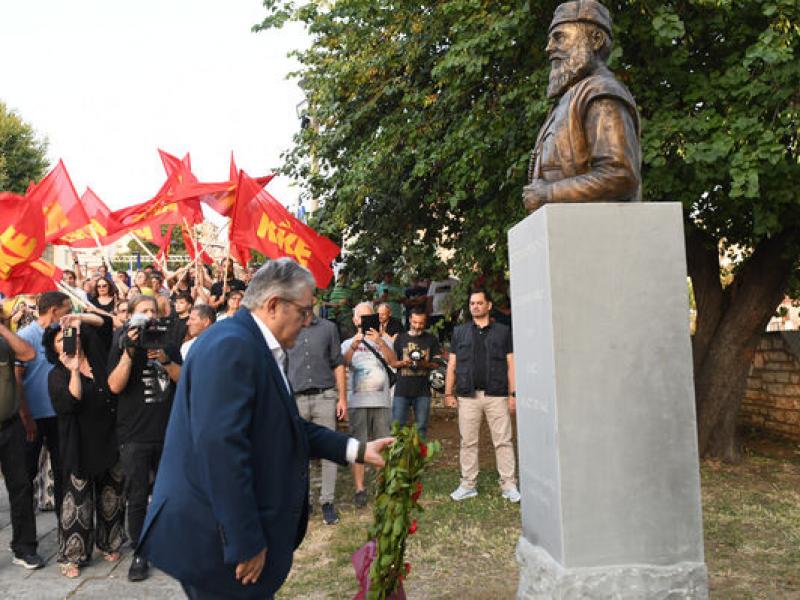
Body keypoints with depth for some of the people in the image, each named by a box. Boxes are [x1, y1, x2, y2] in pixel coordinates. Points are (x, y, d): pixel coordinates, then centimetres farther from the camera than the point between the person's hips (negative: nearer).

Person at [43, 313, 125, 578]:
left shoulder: (97, 355, 5)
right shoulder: (57, 375, -3)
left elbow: (105, 322, 10)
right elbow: (70, 404, -19)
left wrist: (79, 318, -2)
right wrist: (74, 371, -24)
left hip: (110, 440, 4)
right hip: (80, 445, -3)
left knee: (111, 496, 12)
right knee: (78, 500, 3)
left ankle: (109, 544, 29)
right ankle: (73, 556, 15)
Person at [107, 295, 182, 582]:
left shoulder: (168, 346, 9)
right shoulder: (123, 346, 0)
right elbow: (115, 386, -12)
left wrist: (165, 360, -15)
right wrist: (129, 352, -22)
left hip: (168, 432, 3)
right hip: (135, 436, -3)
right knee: (137, 497, 1)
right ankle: (139, 553, 14)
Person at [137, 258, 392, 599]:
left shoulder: (256, 347, 10)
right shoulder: (231, 345, -21)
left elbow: (286, 428, 15)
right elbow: (221, 446, -28)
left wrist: (357, 450, 11)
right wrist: (245, 543, -23)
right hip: (218, 541, -10)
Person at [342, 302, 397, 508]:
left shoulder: (384, 340, 15)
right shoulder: (348, 343, 14)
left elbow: (393, 361, -5)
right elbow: (343, 363, -7)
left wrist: (379, 342, -21)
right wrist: (353, 347, -27)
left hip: (382, 400, 1)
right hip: (357, 401, -1)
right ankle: (360, 489, 2)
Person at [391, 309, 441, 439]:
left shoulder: (431, 339, 8)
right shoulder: (401, 338, 10)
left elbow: (437, 363, 4)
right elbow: (393, 362, 9)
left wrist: (425, 364, -17)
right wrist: (403, 363, -13)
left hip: (423, 391, 0)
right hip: (402, 390, 0)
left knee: (421, 428, 4)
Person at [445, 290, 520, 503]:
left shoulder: (503, 331, 8)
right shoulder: (460, 332, 12)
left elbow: (511, 365, 5)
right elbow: (452, 365, 11)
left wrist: (513, 394, -3)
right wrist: (448, 392, 3)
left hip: (497, 396, -1)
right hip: (468, 396, 1)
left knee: (503, 441, -1)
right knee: (468, 442, 5)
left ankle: (508, 484, 6)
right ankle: (468, 484, 14)